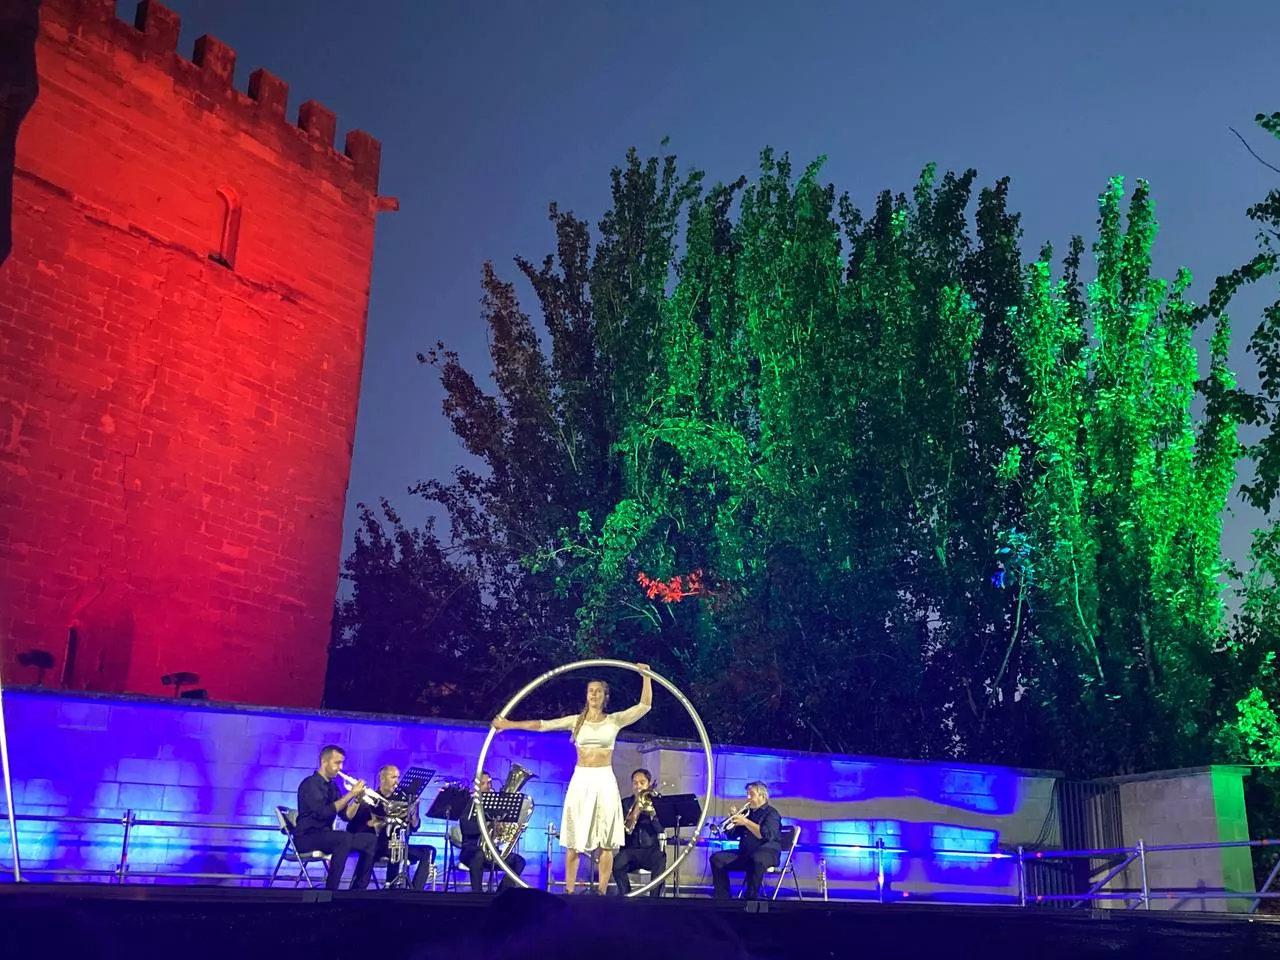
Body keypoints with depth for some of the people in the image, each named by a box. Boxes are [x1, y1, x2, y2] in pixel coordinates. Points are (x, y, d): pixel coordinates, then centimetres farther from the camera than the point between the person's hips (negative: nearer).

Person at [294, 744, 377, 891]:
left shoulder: (332, 787, 14)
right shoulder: (310, 784, -11)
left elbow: (346, 816, 9)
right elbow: (324, 812, -26)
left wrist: (357, 799, -8)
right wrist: (351, 794, -22)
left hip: (325, 836, 8)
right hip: (307, 838, -8)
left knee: (370, 840, -6)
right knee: (345, 838, -34)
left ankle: (357, 890, -4)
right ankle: (331, 890, -29)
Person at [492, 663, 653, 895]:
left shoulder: (614, 720, 3)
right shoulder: (576, 721, 5)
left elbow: (644, 705, -4)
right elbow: (542, 725, 1)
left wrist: (646, 676, -12)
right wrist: (510, 724, -3)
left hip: (605, 781, -1)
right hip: (580, 780, 1)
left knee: (606, 841, -2)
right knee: (573, 840, 0)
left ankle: (601, 891, 2)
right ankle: (569, 891, 5)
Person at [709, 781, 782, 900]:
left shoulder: (771, 814, 0)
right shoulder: (747, 813, 20)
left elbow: (766, 834, -20)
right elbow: (732, 836, 19)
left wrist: (745, 822, -17)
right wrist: (733, 820, 1)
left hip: (767, 853, -7)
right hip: (745, 854, 7)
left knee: (756, 859, -41)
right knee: (717, 859, -9)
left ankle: (751, 897, -28)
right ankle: (723, 898, -10)